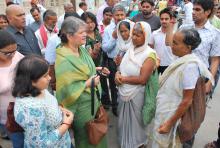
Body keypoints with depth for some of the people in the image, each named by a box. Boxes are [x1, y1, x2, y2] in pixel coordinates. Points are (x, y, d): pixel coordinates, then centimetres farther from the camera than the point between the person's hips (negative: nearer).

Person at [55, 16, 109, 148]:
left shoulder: (82, 49, 0)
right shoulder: (63, 60, -26)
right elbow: (66, 89, -26)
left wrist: (95, 70, 3)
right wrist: (87, 84, -25)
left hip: (92, 99, 8)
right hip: (81, 106, -8)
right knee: (87, 137, 15)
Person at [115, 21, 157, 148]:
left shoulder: (149, 54, -18)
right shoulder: (131, 49, 2)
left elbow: (142, 79, -24)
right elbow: (123, 67, 10)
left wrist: (123, 79, -17)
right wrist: (118, 74, -12)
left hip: (136, 94, -6)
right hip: (123, 92, 6)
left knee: (135, 121, 14)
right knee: (124, 119, 22)